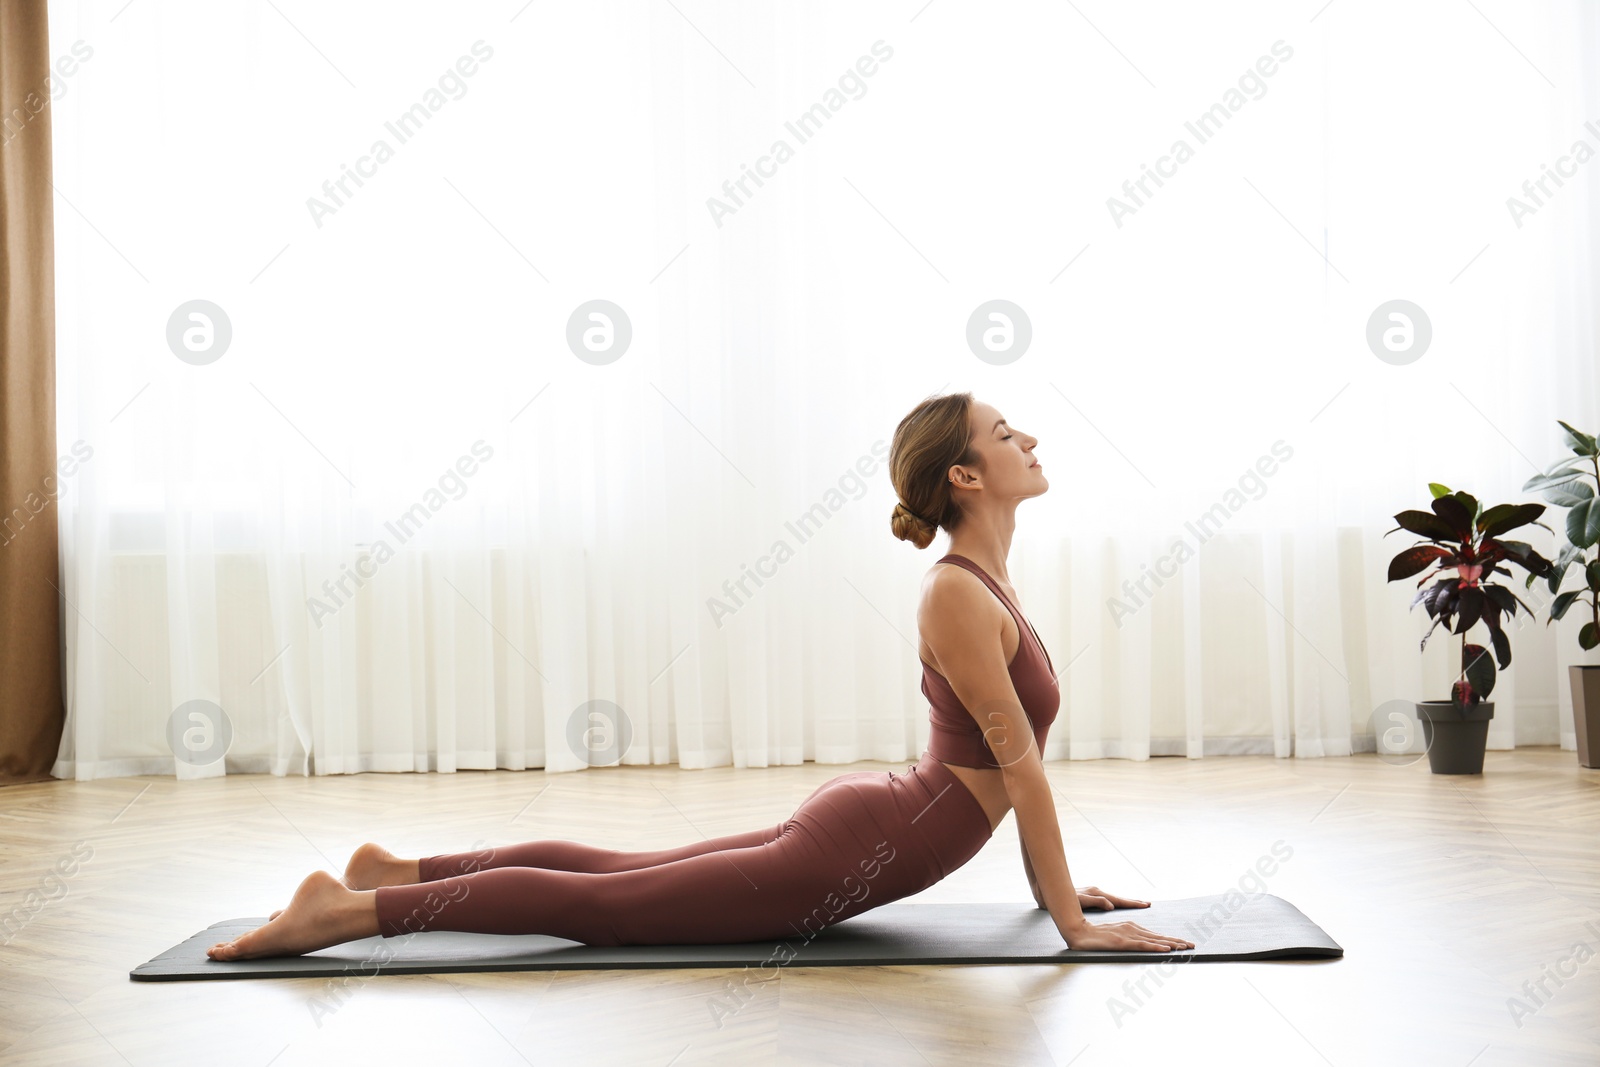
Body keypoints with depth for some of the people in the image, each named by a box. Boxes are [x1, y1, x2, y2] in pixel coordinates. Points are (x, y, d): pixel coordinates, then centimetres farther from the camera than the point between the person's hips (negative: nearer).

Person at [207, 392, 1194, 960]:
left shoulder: (987, 581, 10)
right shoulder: (959, 596, -21)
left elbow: (1017, 754, 17)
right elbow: (1020, 761, -21)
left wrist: (1051, 881, 18)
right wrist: (1074, 922, -18)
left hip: (859, 822, 9)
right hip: (854, 853, -9)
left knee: (619, 871, 17)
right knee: (596, 905, -5)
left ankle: (397, 872, 24)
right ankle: (348, 911, -1)